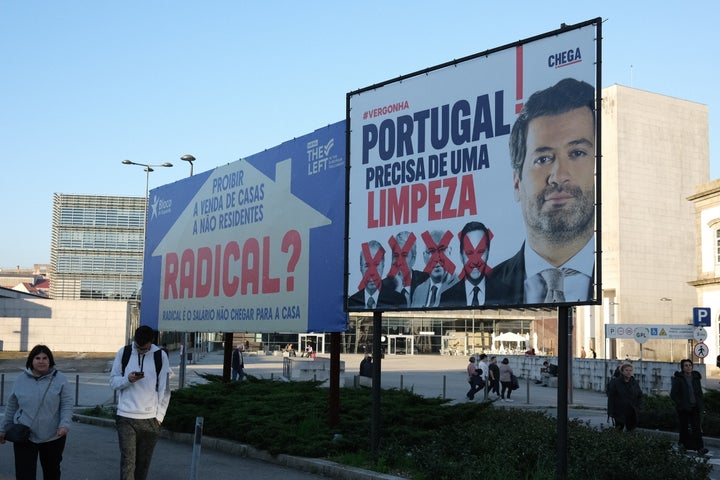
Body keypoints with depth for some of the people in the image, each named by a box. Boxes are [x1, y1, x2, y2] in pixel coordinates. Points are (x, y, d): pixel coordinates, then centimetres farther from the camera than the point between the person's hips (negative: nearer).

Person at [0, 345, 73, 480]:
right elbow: (11, 408, 12)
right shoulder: (21, 380, 4)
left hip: (53, 437, 0)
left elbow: (67, 405, -7)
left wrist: (65, 425, -21)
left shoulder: (60, 379, -3)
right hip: (24, 438, 1)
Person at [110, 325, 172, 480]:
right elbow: (113, 381, 5)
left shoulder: (160, 356, 0)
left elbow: (164, 390, 3)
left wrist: (159, 416, -1)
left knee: (143, 463, 9)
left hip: (150, 419, 1)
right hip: (126, 418, -1)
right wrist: (128, 379, -16)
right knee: (127, 461, -7)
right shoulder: (123, 353, 1)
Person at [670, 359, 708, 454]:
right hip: (683, 409, -3)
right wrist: (680, 404, -12)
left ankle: (700, 447, -9)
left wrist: (701, 403, 7)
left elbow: (700, 392, 18)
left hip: (695, 407, 3)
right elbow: (673, 394, -4)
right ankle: (684, 447, 15)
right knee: (684, 428, 5)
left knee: (697, 427, -5)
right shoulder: (678, 379, -3)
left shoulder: (696, 378, 10)